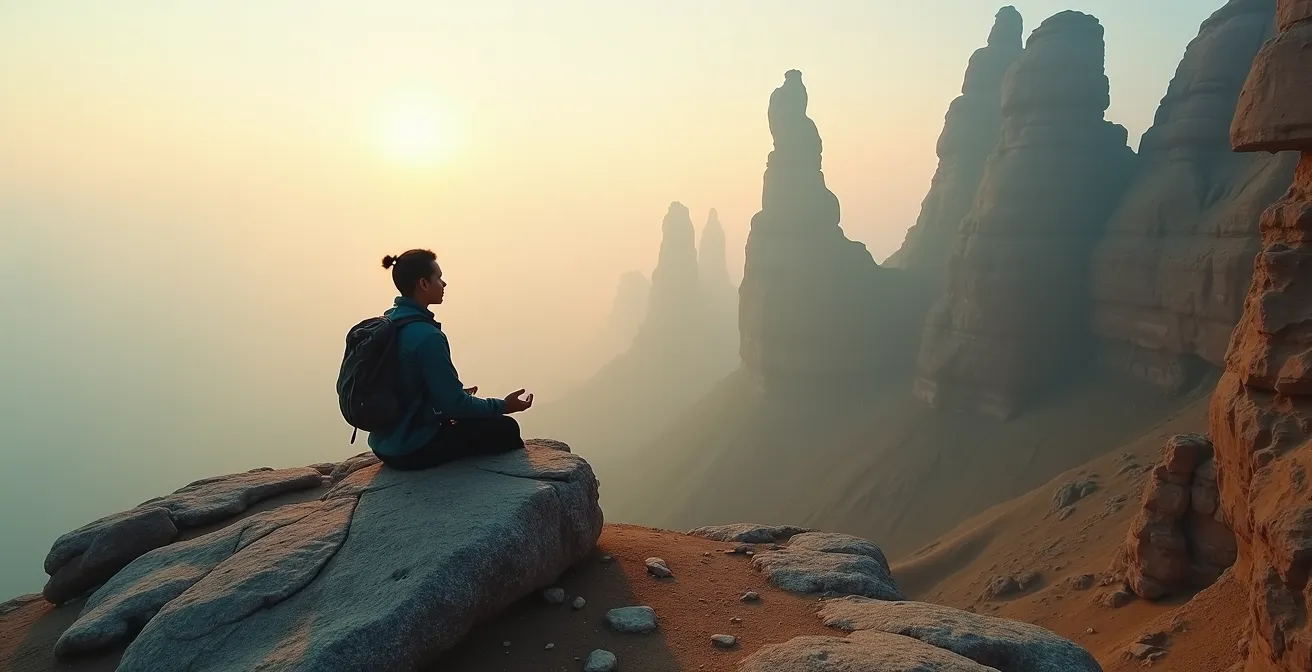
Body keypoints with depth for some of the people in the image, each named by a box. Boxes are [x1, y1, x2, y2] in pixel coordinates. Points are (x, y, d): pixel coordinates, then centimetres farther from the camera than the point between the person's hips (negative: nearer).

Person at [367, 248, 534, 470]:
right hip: (414, 449, -9)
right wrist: (503, 406, -7)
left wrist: (457, 395, 23)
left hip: (387, 445, 9)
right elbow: (455, 404, -20)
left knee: (469, 419, 27)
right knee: (506, 429, 4)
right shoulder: (426, 335, -24)